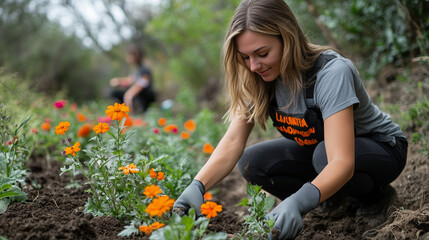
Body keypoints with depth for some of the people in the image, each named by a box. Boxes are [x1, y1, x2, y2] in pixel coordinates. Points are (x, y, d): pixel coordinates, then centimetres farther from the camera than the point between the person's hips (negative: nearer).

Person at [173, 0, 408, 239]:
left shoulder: (331, 73, -34)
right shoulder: (257, 80, -15)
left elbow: (342, 162, -44)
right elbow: (233, 142, -23)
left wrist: (298, 202, -62)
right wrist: (198, 186, -41)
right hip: (316, 147, 6)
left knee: (324, 156, -37)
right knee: (252, 162, -16)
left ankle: (375, 194, -5)